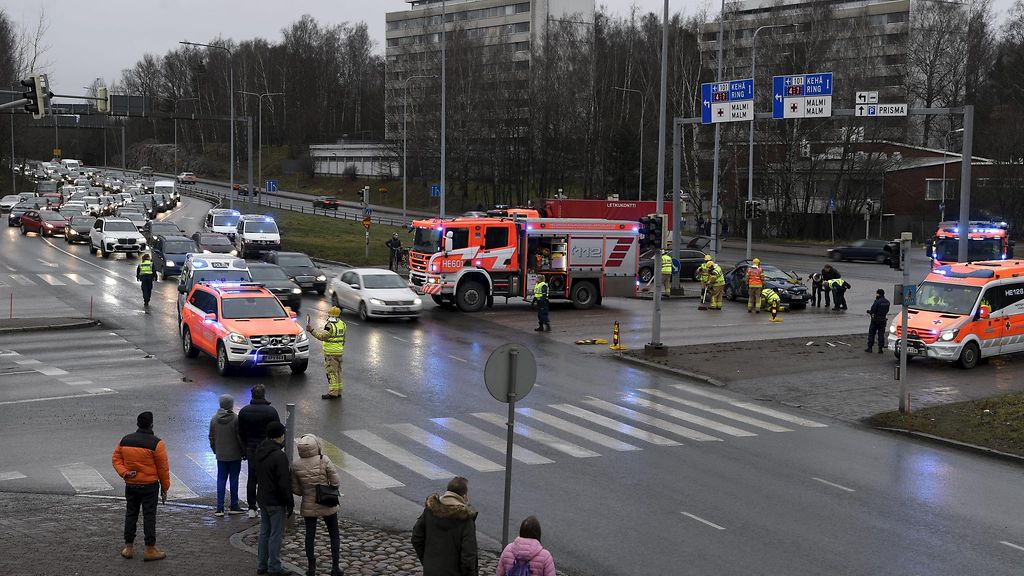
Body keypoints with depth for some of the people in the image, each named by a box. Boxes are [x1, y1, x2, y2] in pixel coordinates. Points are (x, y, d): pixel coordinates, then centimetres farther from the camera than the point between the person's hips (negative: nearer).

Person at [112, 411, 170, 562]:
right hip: (150, 486, -4)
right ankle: (150, 550, 3)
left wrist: (124, 473, -7)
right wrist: (165, 487, 0)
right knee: (149, 516, 1)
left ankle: (128, 547, 18)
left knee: (130, 515, 13)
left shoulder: (125, 440, 2)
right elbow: (163, 468, -9)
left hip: (130, 485, 4)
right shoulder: (156, 443, -13)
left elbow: (116, 459, 2)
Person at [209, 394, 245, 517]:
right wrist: (244, 452, 0)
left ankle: (220, 508, 6)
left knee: (221, 480, 8)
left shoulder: (214, 419, -1)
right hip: (235, 455, -3)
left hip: (220, 455, 3)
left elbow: (211, 437, 7)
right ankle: (234, 507, 14)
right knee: (234, 479, 7)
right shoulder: (235, 419, -15)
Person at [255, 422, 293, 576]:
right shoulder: (279, 456, -24)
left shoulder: (260, 451, 3)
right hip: (276, 501, -8)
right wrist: (290, 504, -13)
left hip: (262, 498, 8)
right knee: (276, 534, 2)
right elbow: (284, 484, -22)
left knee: (264, 532, 17)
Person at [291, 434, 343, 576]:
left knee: (310, 536, 17)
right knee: (334, 535, 15)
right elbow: (336, 482, -16)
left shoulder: (295, 466, -12)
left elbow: (295, 489, -4)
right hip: (327, 505, -2)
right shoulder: (324, 460, -20)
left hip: (308, 507, 2)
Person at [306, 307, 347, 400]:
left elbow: (322, 336, -21)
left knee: (331, 372, -5)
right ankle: (338, 392, 20)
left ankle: (333, 393, -5)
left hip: (331, 353, -9)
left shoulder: (330, 325, -18)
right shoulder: (342, 324, 9)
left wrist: (311, 330, -18)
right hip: (339, 352, 9)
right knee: (338, 372, 15)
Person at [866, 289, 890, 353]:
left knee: (871, 334, 6)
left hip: (875, 320, -6)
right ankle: (880, 348, 8)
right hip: (883, 320, 6)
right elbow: (887, 311, 11)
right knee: (881, 334, 9)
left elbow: (872, 310, -18)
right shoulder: (887, 302, 4)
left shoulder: (877, 301, -20)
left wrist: (868, 311, 3)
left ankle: (870, 347, 8)